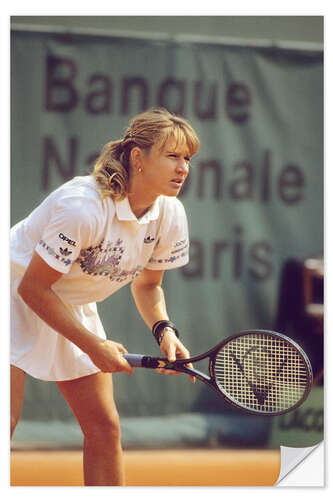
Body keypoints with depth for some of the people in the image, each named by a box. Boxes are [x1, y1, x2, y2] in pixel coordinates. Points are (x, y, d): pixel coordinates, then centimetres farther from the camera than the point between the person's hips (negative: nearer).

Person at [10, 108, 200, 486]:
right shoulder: (84, 206, -32)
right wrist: (93, 345, -23)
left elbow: (146, 284, 8)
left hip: (74, 308, 7)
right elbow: (33, 287, -24)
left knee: (105, 429, 2)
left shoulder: (171, 216, -11)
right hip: (17, 299, -7)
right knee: (4, 424, -19)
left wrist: (164, 329, -12)